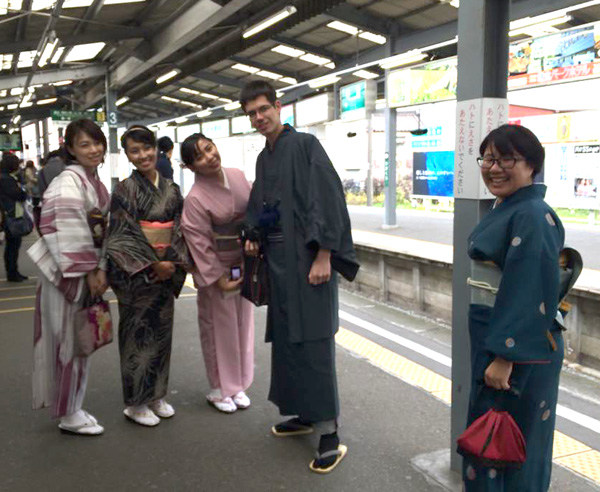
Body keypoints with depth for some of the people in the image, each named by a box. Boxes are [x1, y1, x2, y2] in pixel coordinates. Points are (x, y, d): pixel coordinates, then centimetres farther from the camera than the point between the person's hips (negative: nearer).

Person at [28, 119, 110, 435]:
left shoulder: (96, 183, 12)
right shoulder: (69, 182, -15)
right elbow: (67, 233, -22)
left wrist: (101, 269, 0)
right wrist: (87, 272, -18)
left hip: (86, 272, 9)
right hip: (65, 273, -9)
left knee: (78, 340, 16)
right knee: (67, 341, 2)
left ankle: (71, 407, 30)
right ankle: (68, 415, 17)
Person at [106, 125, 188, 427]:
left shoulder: (171, 190, 6)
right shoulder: (124, 190, -8)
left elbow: (178, 230, 7)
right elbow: (122, 237, -13)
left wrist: (174, 263, -7)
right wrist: (153, 265, -16)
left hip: (166, 274, 5)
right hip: (136, 274, -5)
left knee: (161, 332, 12)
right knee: (137, 334, 3)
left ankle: (157, 396, 27)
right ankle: (136, 402, 18)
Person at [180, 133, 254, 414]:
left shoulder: (237, 176, -3)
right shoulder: (195, 198, -19)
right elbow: (199, 243, -17)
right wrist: (218, 278, -16)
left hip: (244, 263, 6)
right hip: (217, 268, -5)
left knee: (243, 324, 14)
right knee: (220, 328, 6)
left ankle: (238, 385, 31)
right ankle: (219, 389, 25)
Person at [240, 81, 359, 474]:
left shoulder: (305, 145, -9)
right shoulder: (264, 158, 15)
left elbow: (328, 200, -16)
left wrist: (323, 257, -21)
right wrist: (254, 236, 5)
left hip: (308, 257, -8)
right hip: (279, 258, 8)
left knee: (313, 341, -7)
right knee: (286, 338, 13)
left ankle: (330, 434, 2)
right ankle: (305, 414, 28)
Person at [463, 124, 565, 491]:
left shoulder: (531, 216, -19)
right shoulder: (506, 209, 10)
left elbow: (530, 292, -24)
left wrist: (505, 357, -23)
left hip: (518, 346, -9)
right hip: (493, 337, 9)